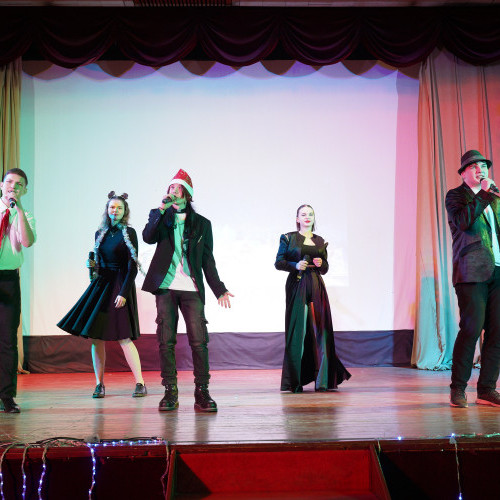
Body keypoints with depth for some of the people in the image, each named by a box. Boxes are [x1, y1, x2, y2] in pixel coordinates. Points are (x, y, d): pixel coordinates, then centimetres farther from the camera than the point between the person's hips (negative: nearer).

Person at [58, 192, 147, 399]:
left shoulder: (128, 233, -4)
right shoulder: (100, 233, 12)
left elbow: (132, 266, -9)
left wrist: (124, 293, -16)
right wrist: (92, 265, -4)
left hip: (120, 284, -6)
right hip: (101, 283, 6)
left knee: (123, 336, -12)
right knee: (95, 335, 2)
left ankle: (140, 383, -6)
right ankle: (99, 384, 11)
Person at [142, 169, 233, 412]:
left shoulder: (202, 223, 13)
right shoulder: (160, 217, 14)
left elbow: (208, 261, 13)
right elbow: (148, 237, -7)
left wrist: (219, 289, 7)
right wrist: (161, 210, -13)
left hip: (192, 288, 0)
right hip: (165, 287, 1)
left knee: (199, 341, -7)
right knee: (166, 341, 0)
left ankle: (202, 392, 0)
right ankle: (170, 392, 9)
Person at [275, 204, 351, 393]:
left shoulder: (320, 242, 16)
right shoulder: (288, 238, 6)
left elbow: (325, 269, 18)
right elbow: (278, 263, 1)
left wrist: (320, 264, -3)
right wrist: (296, 265, -14)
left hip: (316, 287, 3)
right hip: (297, 287, -3)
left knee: (319, 330, -2)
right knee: (297, 331, -4)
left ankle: (322, 380, 2)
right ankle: (295, 381, 4)